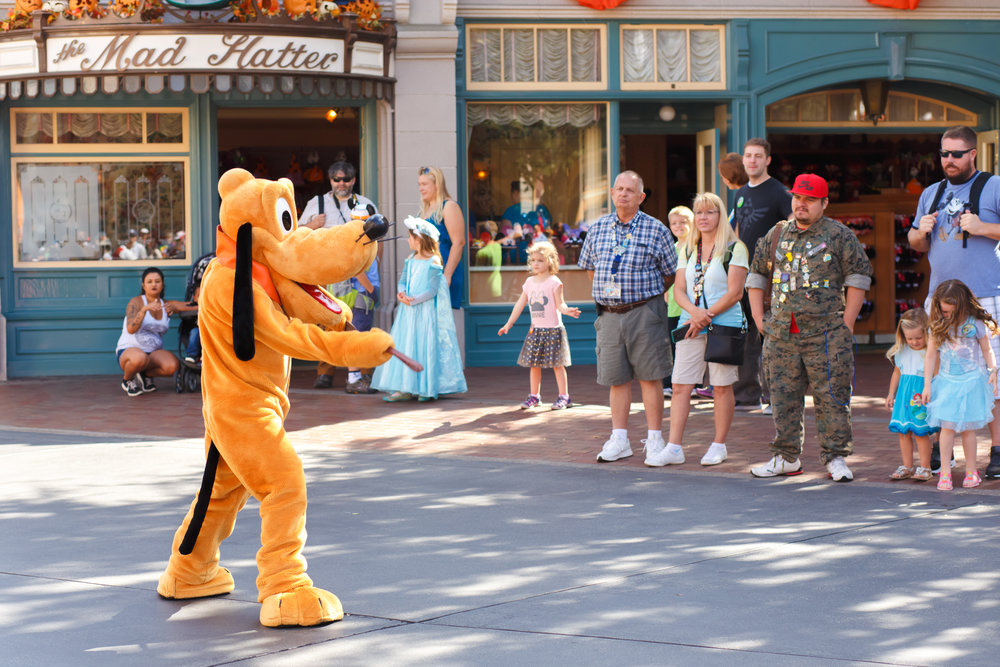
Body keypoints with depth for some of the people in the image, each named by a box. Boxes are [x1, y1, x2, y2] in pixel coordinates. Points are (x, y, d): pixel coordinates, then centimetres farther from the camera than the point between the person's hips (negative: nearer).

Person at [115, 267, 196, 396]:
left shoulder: (166, 305, 8)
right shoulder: (136, 302, -6)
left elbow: (193, 305, 3)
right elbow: (131, 329, -21)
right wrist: (145, 309, -33)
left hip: (154, 353, 4)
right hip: (128, 350, -4)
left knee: (173, 365, -29)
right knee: (140, 358, -41)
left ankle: (145, 374, 3)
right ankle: (127, 379, -6)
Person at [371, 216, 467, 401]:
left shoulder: (434, 262, -10)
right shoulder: (410, 260, 10)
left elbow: (432, 290, -14)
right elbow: (403, 280, 9)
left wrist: (414, 300, -21)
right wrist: (401, 293, -12)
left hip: (426, 311, -7)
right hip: (408, 311, 7)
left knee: (426, 345, -4)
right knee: (404, 345, 3)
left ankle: (428, 388, 3)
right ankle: (406, 388, 5)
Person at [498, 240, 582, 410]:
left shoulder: (554, 282, -6)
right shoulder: (529, 282, 10)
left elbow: (560, 305, -9)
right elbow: (520, 304, 15)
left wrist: (567, 310, -32)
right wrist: (509, 323, 15)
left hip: (552, 329, -5)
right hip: (535, 330, 5)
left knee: (557, 364, -2)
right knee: (533, 364, 7)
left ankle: (564, 397, 5)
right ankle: (534, 396, 16)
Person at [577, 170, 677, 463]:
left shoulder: (656, 230, -1)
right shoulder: (598, 228, 9)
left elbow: (670, 274, 5)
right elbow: (589, 266, 21)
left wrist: (645, 295, 10)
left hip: (644, 312, -3)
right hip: (609, 315, 3)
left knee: (650, 377, -3)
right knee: (616, 378, 5)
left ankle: (654, 439, 3)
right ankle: (619, 440, 11)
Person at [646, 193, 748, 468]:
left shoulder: (734, 249, -2)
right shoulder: (687, 250, 14)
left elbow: (735, 293, -9)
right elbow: (678, 289, 8)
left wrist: (706, 316, -13)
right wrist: (693, 311, -12)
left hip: (724, 324, -4)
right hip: (690, 326, 5)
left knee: (722, 386, 2)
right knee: (680, 385, -1)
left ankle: (719, 445, 12)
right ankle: (674, 447, 0)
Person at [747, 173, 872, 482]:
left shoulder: (839, 235, 1)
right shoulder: (776, 235, 13)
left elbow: (858, 277, -1)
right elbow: (757, 277, 21)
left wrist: (846, 325, -6)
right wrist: (759, 319, 11)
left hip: (825, 333, -4)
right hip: (781, 334, 4)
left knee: (831, 397, -3)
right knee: (783, 396, 8)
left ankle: (835, 457, 5)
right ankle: (786, 457, 17)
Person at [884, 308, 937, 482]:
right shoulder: (901, 352, 8)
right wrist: (891, 394, 22)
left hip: (923, 397, -6)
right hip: (905, 395, 6)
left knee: (920, 432, -5)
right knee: (903, 431, 6)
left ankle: (925, 467, 7)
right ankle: (907, 467, 17)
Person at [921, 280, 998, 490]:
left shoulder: (975, 323, -5)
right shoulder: (938, 326, 1)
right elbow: (931, 356, 6)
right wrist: (927, 385, 4)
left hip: (972, 381, -2)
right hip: (947, 381, 2)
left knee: (967, 427, 3)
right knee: (947, 426, -5)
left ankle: (971, 471, 16)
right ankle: (945, 472, -2)